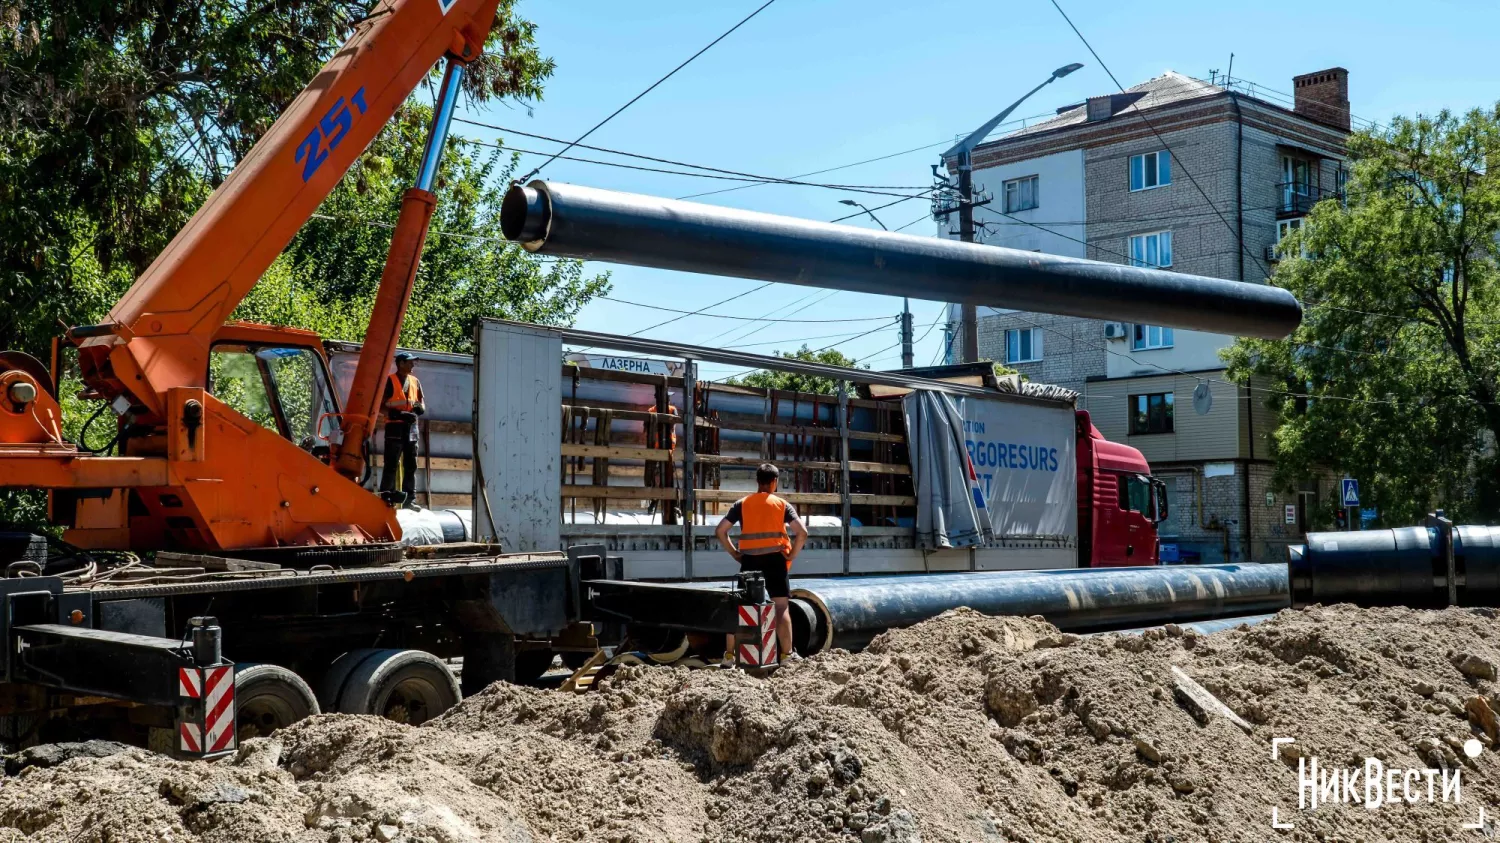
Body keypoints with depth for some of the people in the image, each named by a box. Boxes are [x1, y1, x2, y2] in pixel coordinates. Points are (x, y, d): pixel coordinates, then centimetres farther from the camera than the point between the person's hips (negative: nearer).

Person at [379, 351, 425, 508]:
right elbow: (381, 405, -7)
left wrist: (420, 407, -4)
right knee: (391, 465, -5)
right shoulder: (389, 381, -3)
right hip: (395, 426, -6)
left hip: (411, 426, 6)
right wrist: (398, 414, -20)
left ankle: (410, 499, 11)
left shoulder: (415, 381, 14)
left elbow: (422, 404, 20)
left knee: (411, 465, 7)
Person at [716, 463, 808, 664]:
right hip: (774, 559, -2)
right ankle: (787, 654, 2)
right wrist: (791, 555, 0)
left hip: (749, 560, 2)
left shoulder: (742, 504, 5)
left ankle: (729, 654, 9)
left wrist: (735, 553, 7)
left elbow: (720, 531, 2)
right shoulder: (782, 505, 1)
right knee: (780, 607, 3)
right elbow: (802, 533, -9)